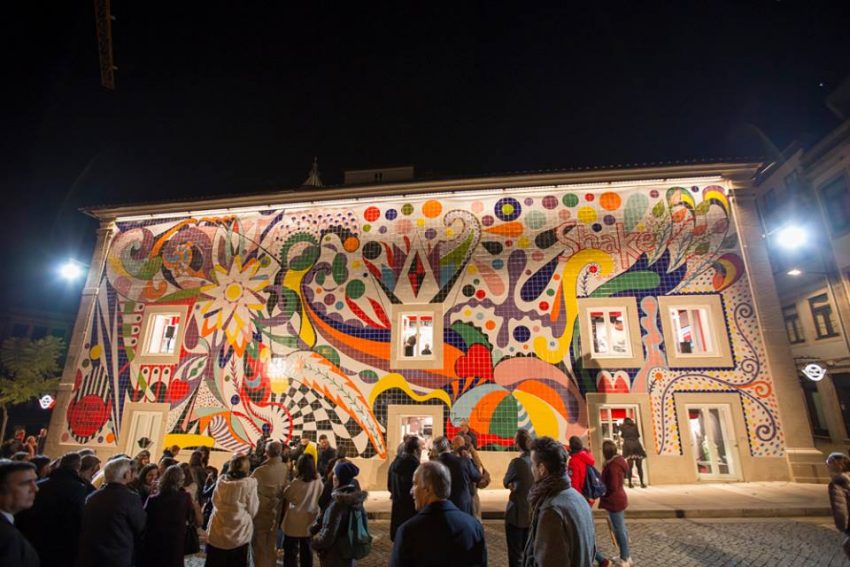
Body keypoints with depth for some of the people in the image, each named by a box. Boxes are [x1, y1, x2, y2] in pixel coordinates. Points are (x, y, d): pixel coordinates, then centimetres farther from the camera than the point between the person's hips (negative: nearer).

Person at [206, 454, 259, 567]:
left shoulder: (221, 481, -4)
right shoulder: (249, 484, -15)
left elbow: (215, 503, 10)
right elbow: (252, 511, -7)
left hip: (217, 533, 3)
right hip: (239, 534, -3)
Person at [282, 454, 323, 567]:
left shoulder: (295, 483, -22)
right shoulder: (319, 482, -12)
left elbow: (285, 496, -4)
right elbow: (319, 499, 1)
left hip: (294, 523, -4)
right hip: (309, 522, 4)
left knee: (291, 552, 13)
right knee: (307, 551, 19)